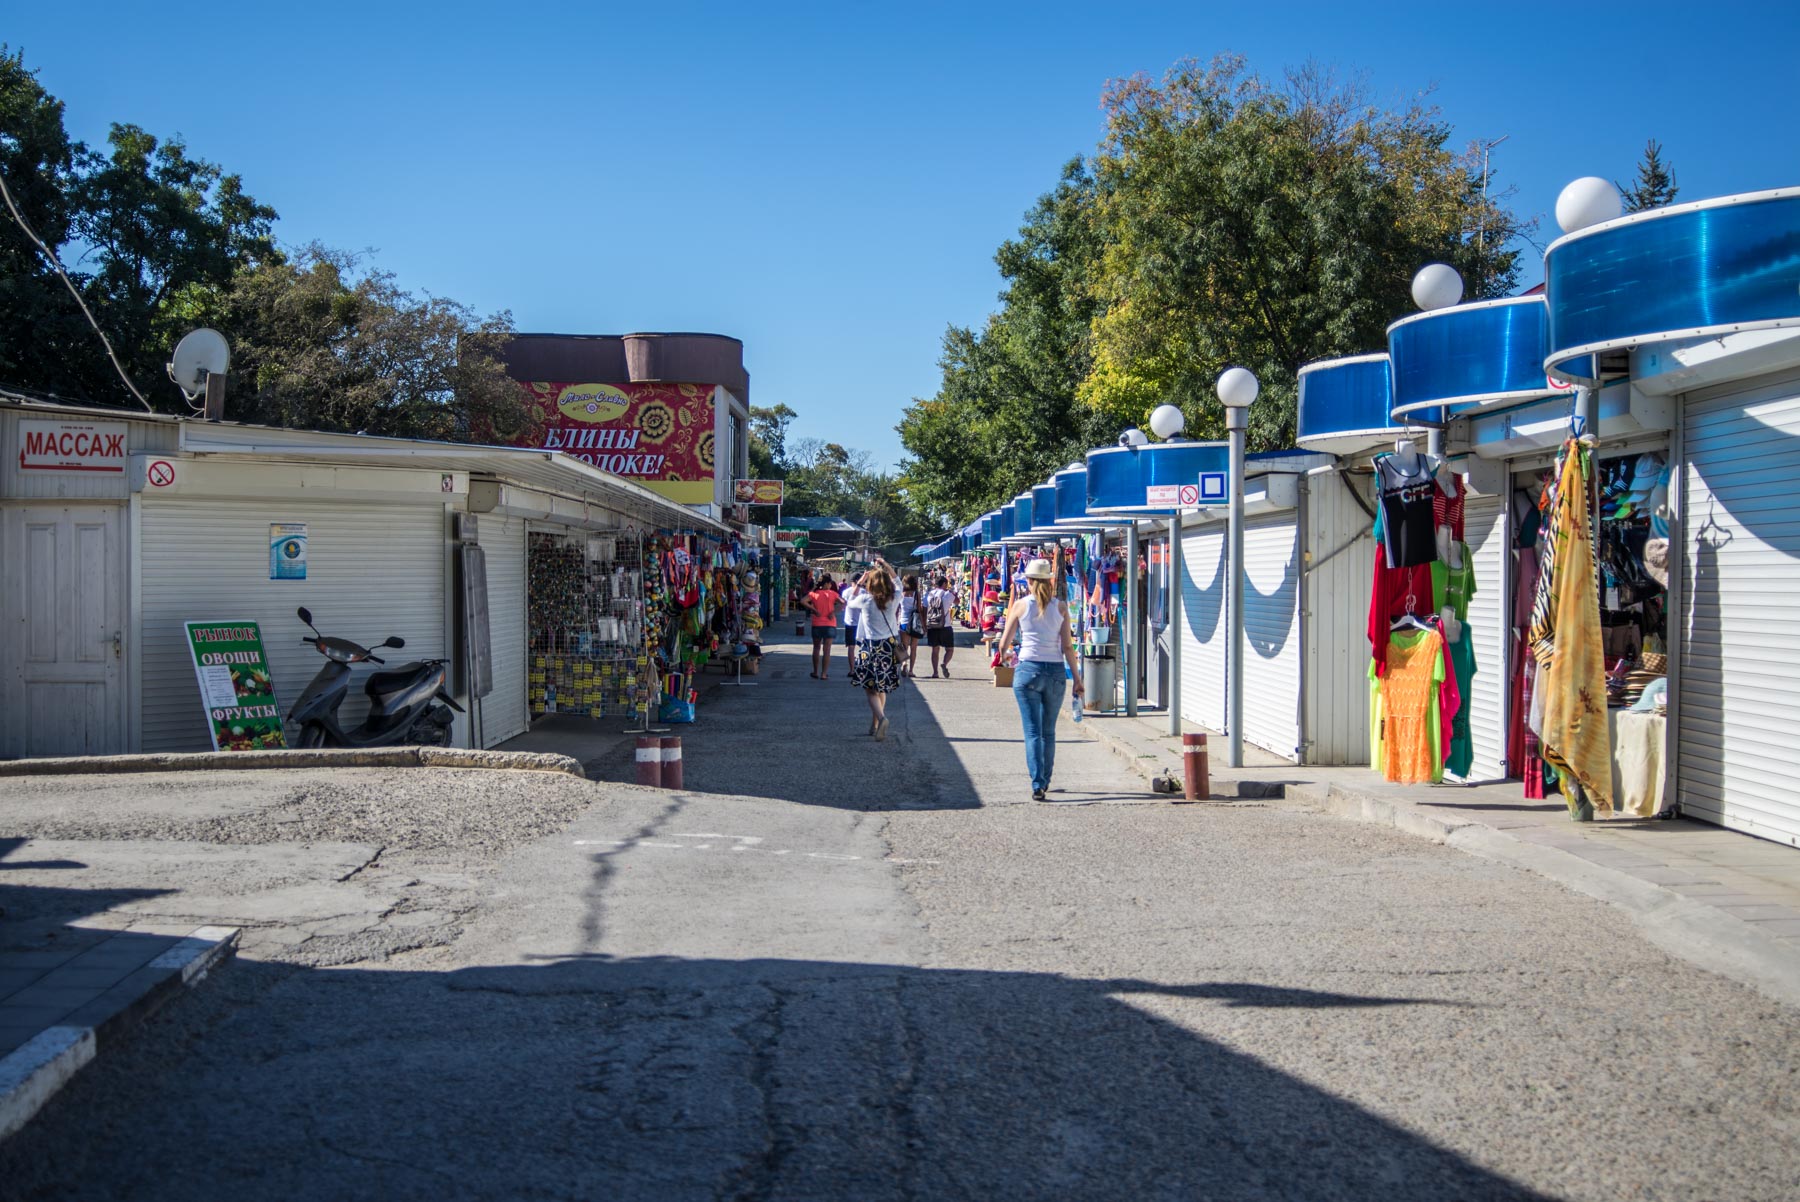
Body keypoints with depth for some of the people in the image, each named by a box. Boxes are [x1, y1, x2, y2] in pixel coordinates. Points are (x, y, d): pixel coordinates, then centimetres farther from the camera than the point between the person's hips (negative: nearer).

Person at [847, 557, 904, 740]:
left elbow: (850, 603, 10)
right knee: (882, 687, 16)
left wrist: (860, 583, 12)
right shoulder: (894, 598, -3)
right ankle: (875, 725, 23)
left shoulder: (865, 599, -12)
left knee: (871, 687, -1)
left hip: (871, 647, -4)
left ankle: (881, 717, -26)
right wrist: (885, 566, 24)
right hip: (890, 646, 4)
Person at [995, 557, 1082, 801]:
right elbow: (1067, 646, -1)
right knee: (1049, 732, 16)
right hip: (1055, 672, 2)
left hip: (1028, 670, -2)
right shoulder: (1060, 607, 1)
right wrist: (1077, 678, 4)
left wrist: (999, 657, 28)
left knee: (1033, 731, -2)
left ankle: (1037, 785, -12)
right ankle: (1045, 781, 26)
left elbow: (1004, 642, 7)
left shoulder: (1020, 605, -1)